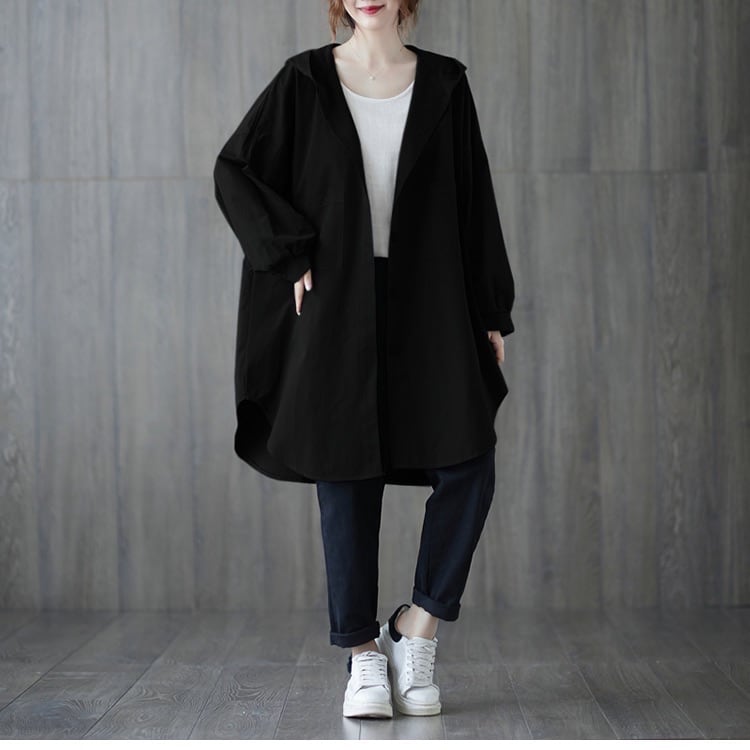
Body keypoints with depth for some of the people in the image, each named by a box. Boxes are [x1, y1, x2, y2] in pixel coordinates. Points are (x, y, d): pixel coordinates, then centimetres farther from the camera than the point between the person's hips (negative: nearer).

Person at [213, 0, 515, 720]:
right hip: (337, 305, -1)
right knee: (347, 478, 2)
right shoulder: (306, 81, 2)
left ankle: (415, 627, 11)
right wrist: (289, 256, -7)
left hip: (428, 305, 1)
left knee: (469, 467, -8)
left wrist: (492, 312, 4)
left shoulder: (443, 84, 5)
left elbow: (475, 201, 7)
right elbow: (233, 169, 3)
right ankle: (363, 655, 14)